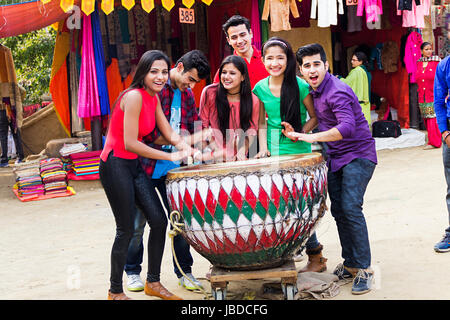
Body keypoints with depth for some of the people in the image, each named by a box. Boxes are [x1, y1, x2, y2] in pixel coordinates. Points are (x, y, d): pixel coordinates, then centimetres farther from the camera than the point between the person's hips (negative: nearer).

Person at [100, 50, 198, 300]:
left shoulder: (154, 98, 8)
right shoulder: (134, 96, -20)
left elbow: (169, 132, 8)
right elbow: (130, 143, -24)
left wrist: (185, 146, -14)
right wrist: (170, 156, -20)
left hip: (134, 165, 9)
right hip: (115, 165, -9)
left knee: (159, 221, 6)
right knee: (126, 230, -2)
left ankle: (153, 283, 20)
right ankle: (115, 291, 15)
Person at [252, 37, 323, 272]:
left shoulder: (299, 85, -7)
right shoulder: (260, 88, 5)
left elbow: (315, 117, 0)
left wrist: (299, 134, -15)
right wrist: (263, 148, 2)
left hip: (297, 152, -4)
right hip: (273, 155, 4)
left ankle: (315, 255, 10)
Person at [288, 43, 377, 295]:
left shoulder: (337, 92, -22)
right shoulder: (314, 90, 7)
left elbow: (347, 128, -34)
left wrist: (312, 137, -32)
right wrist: (298, 133, 6)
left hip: (358, 155, -9)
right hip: (336, 158, 9)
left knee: (351, 208, -16)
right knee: (338, 210, 8)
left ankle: (364, 269, -8)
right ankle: (350, 263, 19)